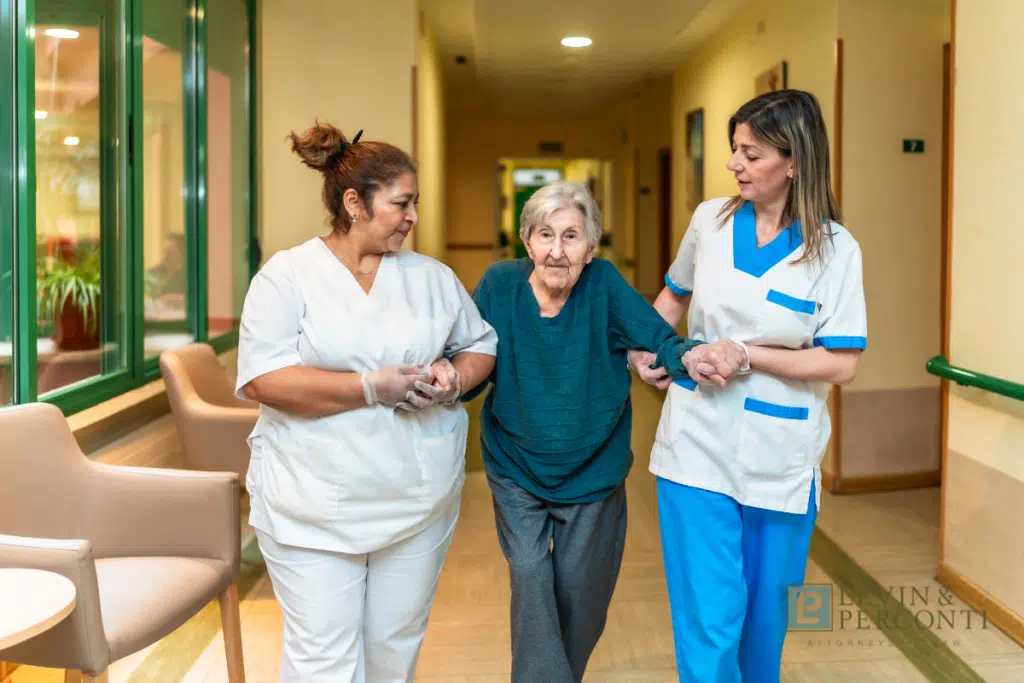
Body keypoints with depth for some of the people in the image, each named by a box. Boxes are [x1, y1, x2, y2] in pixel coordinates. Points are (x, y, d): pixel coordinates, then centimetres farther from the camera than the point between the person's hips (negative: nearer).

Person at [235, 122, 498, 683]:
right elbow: (261, 379, -16)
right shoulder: (287, 275, -6)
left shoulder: (433, 278, 8)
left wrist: (456, 380, -5)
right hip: (315, 506, -4)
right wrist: (371, 387, -20)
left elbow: (480, 345, 18)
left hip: (418, 503, 4)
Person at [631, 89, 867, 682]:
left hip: (779, 459, -1)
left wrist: (746, 355, -17)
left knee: (764, 611, 16)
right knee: (710, 617, -2)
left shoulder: (835, 249, -7)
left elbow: (842, 365, -11)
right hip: (699, 448, 1)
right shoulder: (710, 221, 0)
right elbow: (675, 295, 18)